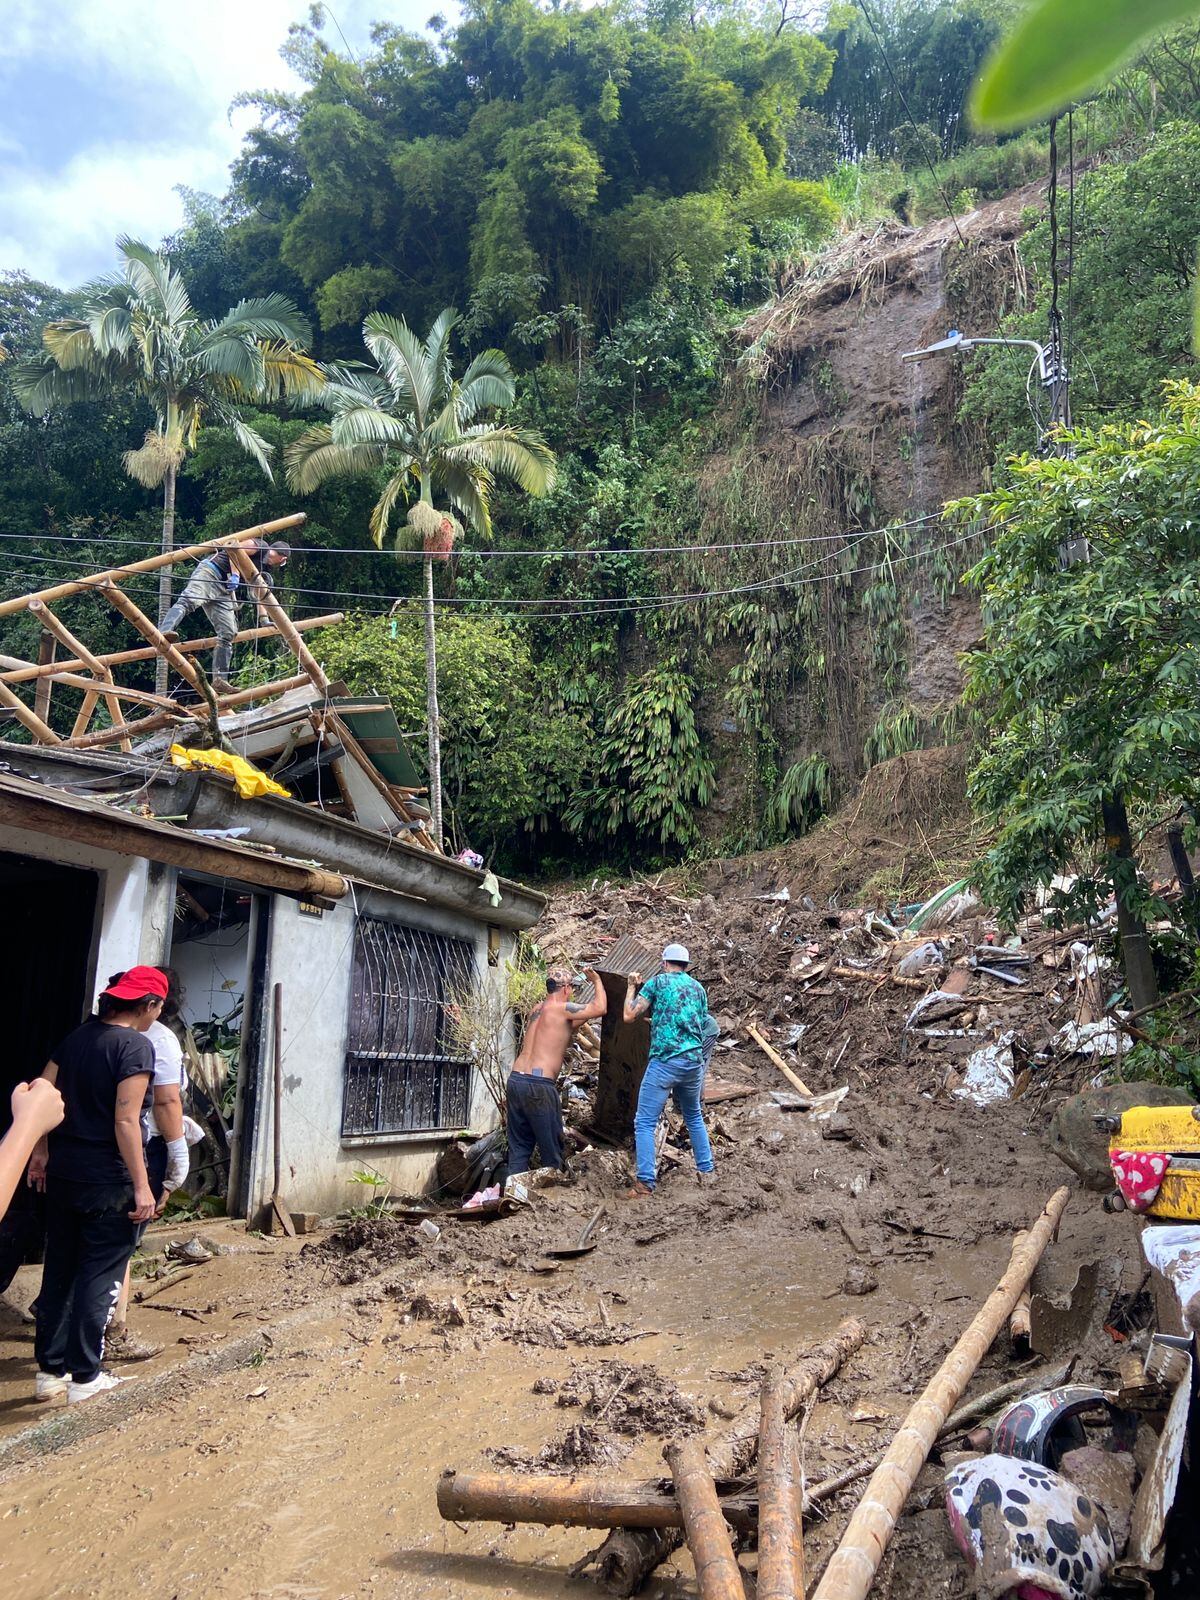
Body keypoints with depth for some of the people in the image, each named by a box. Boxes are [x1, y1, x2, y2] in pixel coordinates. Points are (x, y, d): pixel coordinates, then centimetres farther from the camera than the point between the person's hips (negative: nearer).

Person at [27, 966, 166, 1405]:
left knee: (58, 1271, 15)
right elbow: (126, 1121, -20)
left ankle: (49, 1372, 24)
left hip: (62, 1172, 7)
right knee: (99, 1276, 5)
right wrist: (142, 1186, -16)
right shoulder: (136, 1045, -16)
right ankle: (84, 1377, 13)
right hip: (107, 1181, -7)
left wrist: (41, 1152, 19)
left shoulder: (79, 1036, 7)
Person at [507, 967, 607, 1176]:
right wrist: (597, 981, 8)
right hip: (539, 1086, -8)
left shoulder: (536, 1010, 18)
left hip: (516, 1079, 8)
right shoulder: (562, 1008, -6)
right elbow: (601, 1009, -6)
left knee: (519, 1148, 11)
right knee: (551, 1150, 4)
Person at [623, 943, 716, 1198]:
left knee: (644, 1122, -2)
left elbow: (629, 1016, -1)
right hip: (694, 1062, 6)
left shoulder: (658, 982, 1)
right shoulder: (698, 988, 16)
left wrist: (632, 987, 14)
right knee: (693, 1117, 26)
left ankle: (645, 1183, -8)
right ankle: (706, 1171, 28)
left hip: (664, 1061, -5)